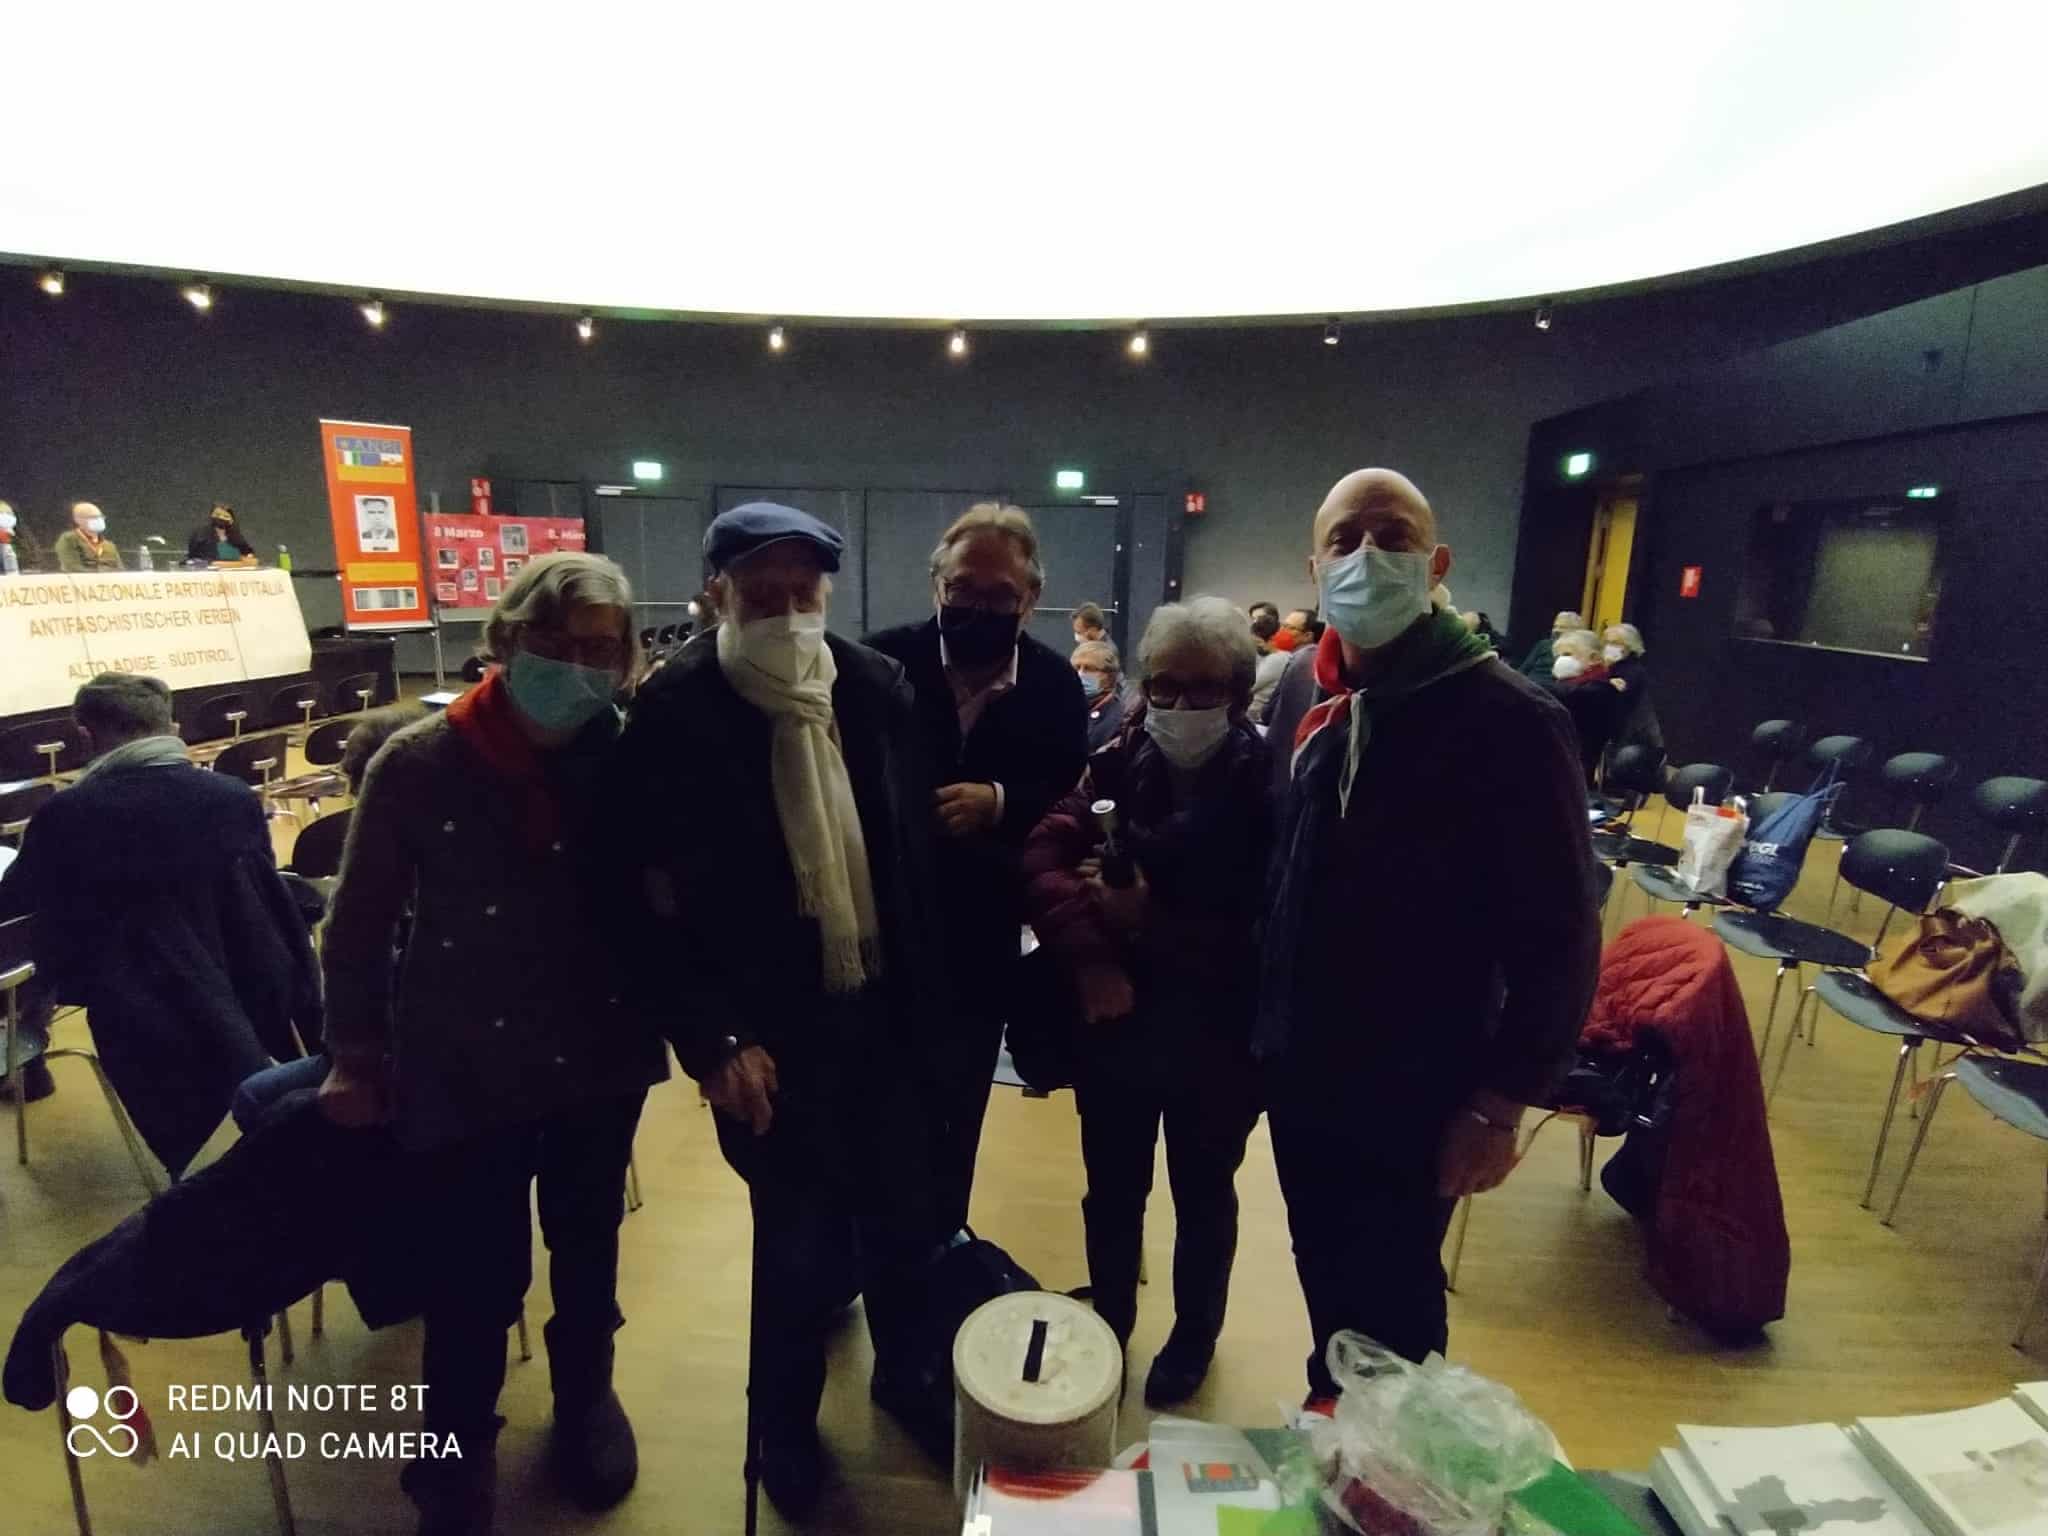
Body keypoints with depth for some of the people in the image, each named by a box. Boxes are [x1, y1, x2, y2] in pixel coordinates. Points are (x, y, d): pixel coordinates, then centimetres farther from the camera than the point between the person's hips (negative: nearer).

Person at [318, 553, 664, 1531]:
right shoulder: (420, 765, -13)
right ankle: (458, 1447, 41)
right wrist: (355, 1056, 1)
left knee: (588, 1243, 21)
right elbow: (360, 921, -4)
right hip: (464, 1070, -2)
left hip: (598, 1060, 2)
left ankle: (585, 1394, 50)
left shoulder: (624, 758, -9)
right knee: (473, 1278, 10)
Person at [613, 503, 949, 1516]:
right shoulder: (676, 711, -12)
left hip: (881, 1006, 4)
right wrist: (714, 1040, -14)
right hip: (772, 1026, -3)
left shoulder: (877, 686, -1)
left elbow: (917, 846, 5)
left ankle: (901, 1372, 46)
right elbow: (659, 900, -10)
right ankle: (784, 1421, 40)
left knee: (904, 1212, 16)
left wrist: (926, 987, 6)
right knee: (801, 1238, 9)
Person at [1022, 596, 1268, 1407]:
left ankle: (1193, 1336, 47)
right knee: (1111, 1191, 21)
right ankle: (1109, 1323, 48)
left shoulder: (1268, 785, -16)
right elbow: (1042, 861, -10)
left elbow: (1262, 925, -19)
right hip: (1113, 1023, 3)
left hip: (1216, 1037, -2)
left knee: (1203, 1197, 21)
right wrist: (1091, 959, -23)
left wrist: (1137, 914, -20)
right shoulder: (1116, 764, -5)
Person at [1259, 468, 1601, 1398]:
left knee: (1390, 1306, 17)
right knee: (1322, 1278, 25)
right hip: (1297, 1071, 5)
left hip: (1414, 1092, -5)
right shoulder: (1300, 692, 0)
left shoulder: (1509, 720, -18)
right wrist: (1263, 1020, 7)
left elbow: (1559, 937, -15)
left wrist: (1502, 1103, -14)